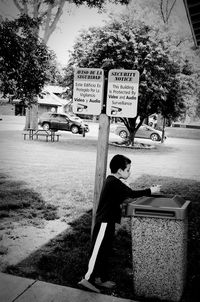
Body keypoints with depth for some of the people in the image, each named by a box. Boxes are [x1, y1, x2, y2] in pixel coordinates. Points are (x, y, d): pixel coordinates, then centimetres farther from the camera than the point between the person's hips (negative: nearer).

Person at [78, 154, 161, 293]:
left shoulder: (113, 181, 12)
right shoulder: (113, 182, -20)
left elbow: (122, 198, 13)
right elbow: (131, 194, -25)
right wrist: (150, 191, -15)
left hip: (108, 221, 10)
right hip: (104, 222, -10)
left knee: (105, 251, 16)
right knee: (98, 250, -4)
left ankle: (102, 279, 26)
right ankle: (88, 279, 4)